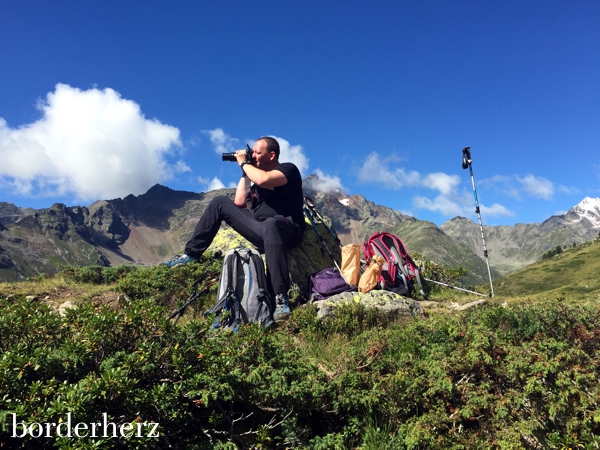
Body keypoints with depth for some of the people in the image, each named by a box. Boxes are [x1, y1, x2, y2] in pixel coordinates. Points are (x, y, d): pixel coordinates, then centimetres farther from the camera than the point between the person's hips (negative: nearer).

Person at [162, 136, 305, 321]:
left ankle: (281, 298, -46)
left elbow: (263, 180, -24)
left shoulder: (289, 169, -2)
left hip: (288, 230, -7)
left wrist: (244, 163, -6)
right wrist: (245, 172, 15)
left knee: (270, 224, -45)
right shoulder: (258, 173, 22)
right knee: (220, 202, 6)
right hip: (261, 230, 8)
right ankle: (191, 254, 6)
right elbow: (239, 203, 15)